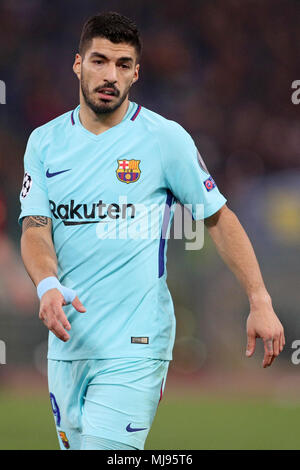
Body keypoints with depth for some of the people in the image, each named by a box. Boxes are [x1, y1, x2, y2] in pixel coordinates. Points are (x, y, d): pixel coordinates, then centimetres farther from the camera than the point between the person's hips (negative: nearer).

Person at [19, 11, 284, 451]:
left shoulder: (166, 138, -3)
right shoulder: (45, 141, 6)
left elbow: (219, 217, 3)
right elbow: (35, 230, -1)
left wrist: (260, 301, -4)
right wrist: (48, 286, -22)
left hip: (134, 344, -4)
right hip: (67, 340, 5)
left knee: (105, 449, -17)